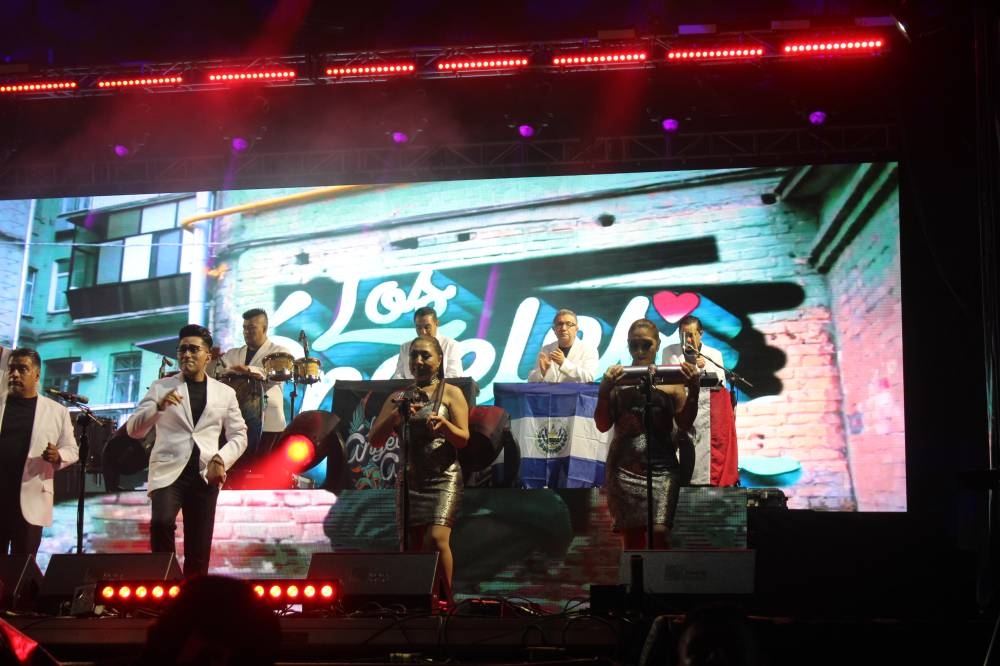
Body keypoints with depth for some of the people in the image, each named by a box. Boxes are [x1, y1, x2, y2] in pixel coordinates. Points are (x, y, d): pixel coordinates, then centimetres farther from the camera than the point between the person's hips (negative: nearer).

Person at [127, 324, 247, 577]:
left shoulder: (225, 393, 12)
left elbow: (238, 435, 14)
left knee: (199, 549, 2)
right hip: (169, 471, -2)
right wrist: (159, 407, -17)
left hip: (205, 475, 2)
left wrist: (221, 460, -5)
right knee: (162, 522, -29)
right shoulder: (161, 387, 7)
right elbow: (133, 430, 1)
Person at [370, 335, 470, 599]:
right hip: (409, 479, 4)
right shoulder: (398, 398, 13)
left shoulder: (450, 393, 3)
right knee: (414, 545, 1)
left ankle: (445, 599, -11)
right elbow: (374, 440, 6)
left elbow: (463, 439, -5)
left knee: (436, 538, -20)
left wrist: (444, 424, -26)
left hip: (443, 478, -4)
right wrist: (395, 417, -12)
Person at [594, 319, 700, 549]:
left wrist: (693, 390, -7)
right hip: (625, 467, 1)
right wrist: (604, 390, -9)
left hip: (661, 467, -1)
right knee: (631, 536, 2)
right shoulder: (618, 379, 6)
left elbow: (685, 422, 5)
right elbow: (603, 425, 4)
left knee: (659, 531, -16)